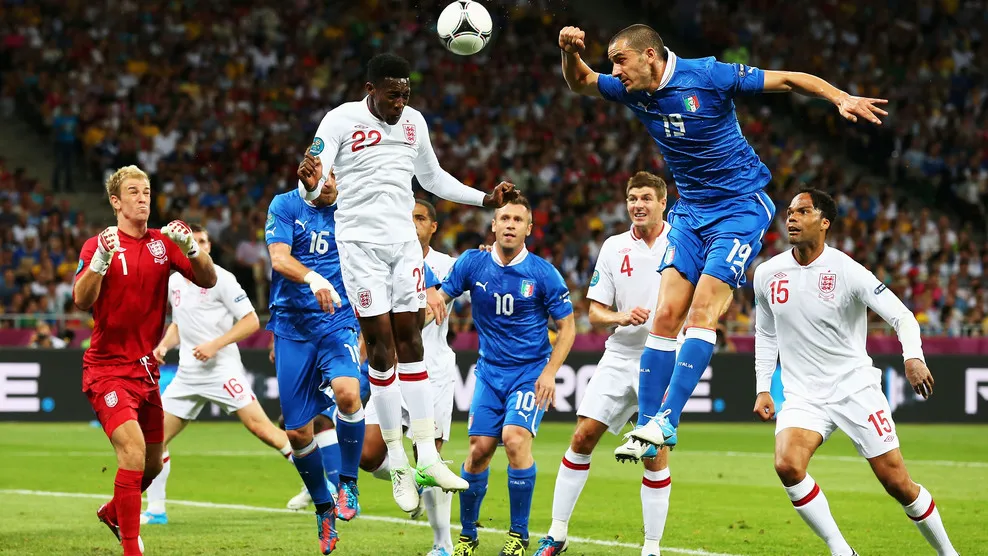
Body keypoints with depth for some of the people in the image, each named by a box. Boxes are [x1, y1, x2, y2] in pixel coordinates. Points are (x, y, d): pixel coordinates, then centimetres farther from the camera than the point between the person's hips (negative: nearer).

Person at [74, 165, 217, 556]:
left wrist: (191, 248, -22)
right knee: (133, 452, -22)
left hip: (146, 370, 6)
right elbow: (82, 301, -20)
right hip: (108, 369, -6)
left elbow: (208, 280, -4)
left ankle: (113, 512, 43)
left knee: (152, 464, 14)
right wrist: (100, 260, -35)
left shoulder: (163, 242, 6)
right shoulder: (99, 245, -7)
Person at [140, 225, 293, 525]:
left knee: (260, 426, -15)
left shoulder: (220, 278, -7)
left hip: (222, 368, -6)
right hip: (187, 373, 6)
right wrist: (165, 344, 8)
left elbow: (251, 321, -9)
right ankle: (155, 509, 10)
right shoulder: (174, 282, 12)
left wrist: (215, 345, -17)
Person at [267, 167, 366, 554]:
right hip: (292, 328, 0)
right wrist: (313, 278, -35)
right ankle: (323, 509, 22)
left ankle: (347, 483, -12)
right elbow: (279, 259, -15)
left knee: (347, 391, -30)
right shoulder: (285, 207, 0)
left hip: (337, 323, 0)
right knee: (297, 432, 0)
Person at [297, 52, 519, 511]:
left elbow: (433, 178, 24)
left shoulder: (414, 123, 8)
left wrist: (485, 199, 19)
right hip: (361, 244, -5)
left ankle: (427, 459, 2)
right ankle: (398, 465, 0)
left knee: (411, 344, 2)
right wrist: (310, 185, -41)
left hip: (404, 241, 5)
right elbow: (313, 187, -17)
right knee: (381, 348, -6)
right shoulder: (341, 121, -10)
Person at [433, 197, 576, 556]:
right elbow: (440, 300, 6)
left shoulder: (543, 274, -9)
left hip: (531, 372, -3)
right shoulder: (473, 263, -3)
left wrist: (550, 372, -11)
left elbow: (567, 327, -1)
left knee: (515, 438, -22)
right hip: (490, 371, 3)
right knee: (479, 449, -4)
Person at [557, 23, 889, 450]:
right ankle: (647, 425, -3)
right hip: (690, 212, 6)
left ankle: (667, 420, -21)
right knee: (666, 315, -5)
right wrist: (570, 52, -8)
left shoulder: (708, 76, -16)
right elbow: (580, 83, 15)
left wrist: (842, 99, -23)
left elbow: (789, 80, -11)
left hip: (741, 207, -6)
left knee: (702, 313, -17)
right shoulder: (632, 91, 1)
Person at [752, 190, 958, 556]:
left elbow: (901, 316, -13)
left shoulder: (847, 271, -11)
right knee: (787, 465, -25)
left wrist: (913, 357, -32)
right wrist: (762, 389, 10)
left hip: (856, 389, -3)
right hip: (803, 396, 3)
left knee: (897, 483, -2)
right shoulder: (767, 274, 3)